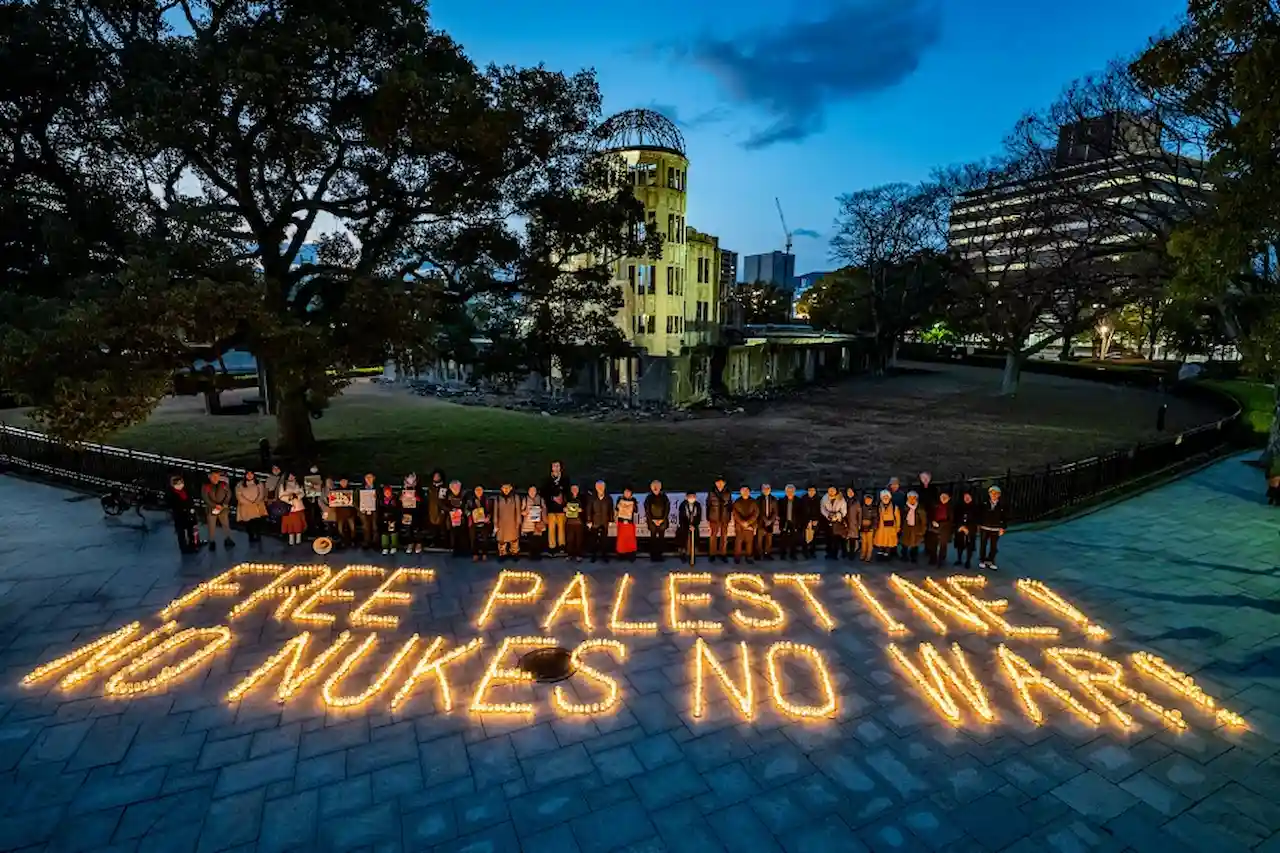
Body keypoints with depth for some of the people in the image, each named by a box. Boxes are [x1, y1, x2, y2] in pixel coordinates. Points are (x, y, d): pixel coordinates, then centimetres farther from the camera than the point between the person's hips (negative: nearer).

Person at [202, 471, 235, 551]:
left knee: (226, 524, 4)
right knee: (211, 526, 3)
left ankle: (228, 540, 17)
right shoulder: (205, 486, -3)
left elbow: (229, 494, 0)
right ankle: (211, 542, 16)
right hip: (211, 508, -1)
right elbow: (205, 498, -9)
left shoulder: (224, 484, 2)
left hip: (223, 508, 1)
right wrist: (215, 505, -17)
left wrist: (224, 505, -11)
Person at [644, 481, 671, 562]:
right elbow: (647, 510, 0)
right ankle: (653, 555, 6)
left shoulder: (664, 497, 3)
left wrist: (662, 520, -6)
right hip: (652, 521, -1)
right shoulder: (649, 498, 1)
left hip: (662, 521, 1)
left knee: (661, 538, 2)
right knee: (653, 538, -1)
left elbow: (667, 509, 2)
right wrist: (653, 520, -7)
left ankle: (660, 555, 9)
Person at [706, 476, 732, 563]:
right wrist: (708, 519, 0)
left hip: (725, 518, 1)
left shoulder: (727, 493, 2)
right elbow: (708, 506, 2)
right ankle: (712, 554, 10)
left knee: (724, 536, 4)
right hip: (714, 518, -1)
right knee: (713, 536, 1)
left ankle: (723, 554, 14)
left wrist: (729, 518, 6)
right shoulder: (711, 493, -1)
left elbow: (730, 506, 7)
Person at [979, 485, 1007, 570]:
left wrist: (1002, 528, -1)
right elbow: (979, 515, 2)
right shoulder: (984, 504, -5)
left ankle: (990, 562, 20)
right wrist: (978, 525, 1)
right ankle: (982, 561, 19)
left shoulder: (1001, 506, -2)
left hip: (996, 530, 1)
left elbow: (1004, 518, 3)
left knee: (994, 546, 7)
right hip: (984, 528, -1)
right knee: (983, 545, 7)